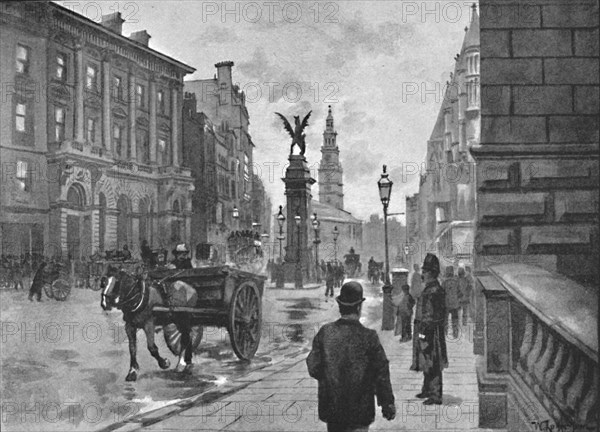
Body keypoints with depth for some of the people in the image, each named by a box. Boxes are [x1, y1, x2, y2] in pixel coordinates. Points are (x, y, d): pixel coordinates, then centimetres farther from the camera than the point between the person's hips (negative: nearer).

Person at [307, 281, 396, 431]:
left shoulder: (325, 332, -7)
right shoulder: (368, 337, -13)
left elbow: (313, 368, -3)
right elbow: (381, 374, -8)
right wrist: (388, 405, 4)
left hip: (331, 408, 3)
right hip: (359, 410, -3)